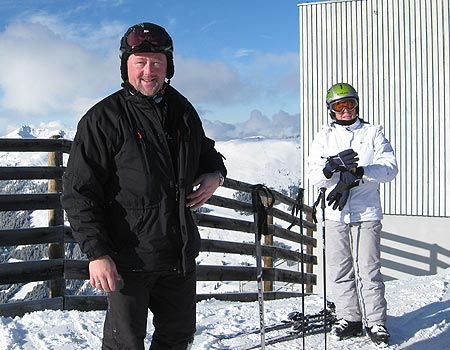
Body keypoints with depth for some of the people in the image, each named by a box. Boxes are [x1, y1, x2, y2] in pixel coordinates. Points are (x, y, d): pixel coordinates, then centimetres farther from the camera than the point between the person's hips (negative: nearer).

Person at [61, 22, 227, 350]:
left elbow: (206, 153, 27)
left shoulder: (182, 111, 8)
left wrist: (216, 174, 2)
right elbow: (80, 193, -12)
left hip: (181, 254, 6)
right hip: (129, 258, -5)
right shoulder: (104, 119, -10)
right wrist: (96, 253, -19)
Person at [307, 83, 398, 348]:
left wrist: (358, 172, -18)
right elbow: (315, 175, 1)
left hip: (367, 212, -2)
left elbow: (390, 168, -4)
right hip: (336, 214, 2)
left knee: (368, 271, -3)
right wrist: (334, 166, -21)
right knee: (339, 271, 4)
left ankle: (376, 323, 7)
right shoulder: (324, 137, 12)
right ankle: (349, 319, 16)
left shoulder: (373, 133, 8)